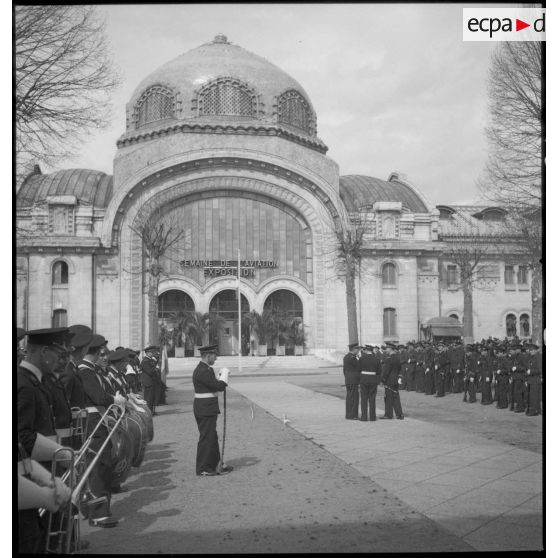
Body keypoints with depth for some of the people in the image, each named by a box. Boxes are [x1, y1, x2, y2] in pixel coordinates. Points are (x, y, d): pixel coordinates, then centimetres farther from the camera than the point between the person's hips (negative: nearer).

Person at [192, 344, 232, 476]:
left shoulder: (206, 369, 13)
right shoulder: (203, 371, -21)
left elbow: (214, 385, 19)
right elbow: (219, 386, -22)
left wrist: (222, 376, 4)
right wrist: (225, 374, -9)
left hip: (207, 410, 11)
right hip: (205, 410, -11)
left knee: (212, 438, 17)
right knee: (206, 438, -2)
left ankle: (214, 465, 27)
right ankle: (202, 469, 6)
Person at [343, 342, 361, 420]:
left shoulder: (346, 357, 14)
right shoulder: (352, 358, -17)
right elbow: (359, 367, -14)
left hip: (348, 380, 10)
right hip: (353, 380, -10)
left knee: (349, 397, 14)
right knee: (353, 397, -6)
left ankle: (348, 414, 19)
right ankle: (352, 415, -6)